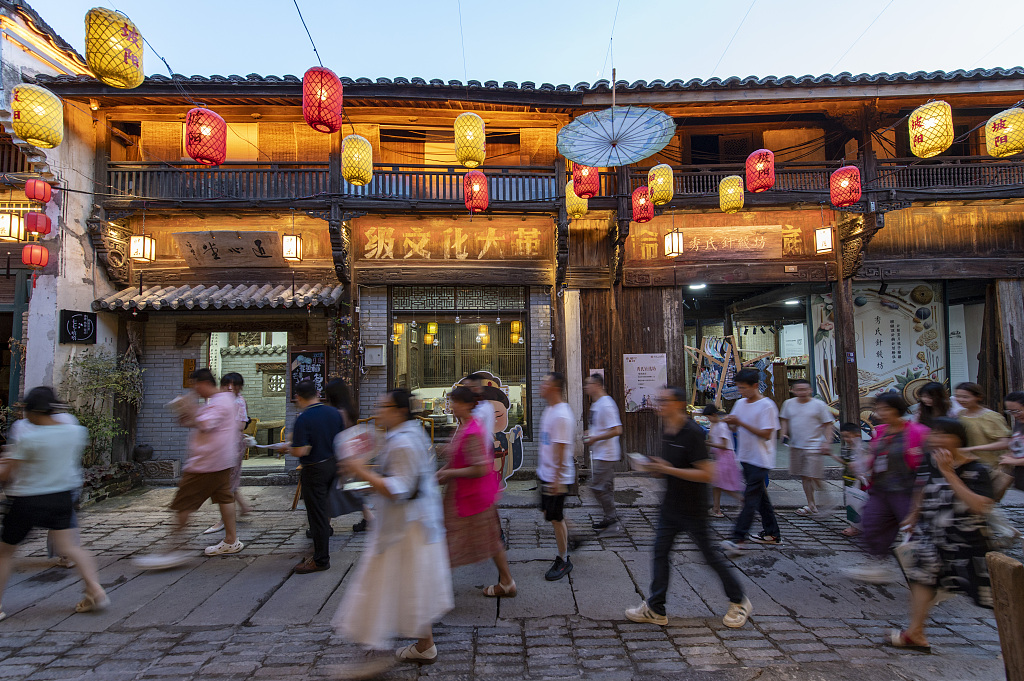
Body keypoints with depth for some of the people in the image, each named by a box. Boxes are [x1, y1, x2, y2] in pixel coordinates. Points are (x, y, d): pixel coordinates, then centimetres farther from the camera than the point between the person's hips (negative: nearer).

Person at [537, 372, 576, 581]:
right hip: (545, 474, 9)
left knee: (555, 517, 1)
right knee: (549, 512, 17)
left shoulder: (561, 415, -22)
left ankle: (563, 561, 15)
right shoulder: (548, 410, 10)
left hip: (557, 476, -9)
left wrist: (557, 478, -23)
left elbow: (561, 448, -23)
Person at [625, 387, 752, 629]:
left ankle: (739, 602, 29)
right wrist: (657, 466, 0)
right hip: (671, 504, 7)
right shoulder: (665, 429, 4)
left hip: (693, 507, -7)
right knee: (660, 551, 6)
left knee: (709, 554, 7)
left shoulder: (693, 433, -22)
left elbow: (707, 473, -25)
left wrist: (669, 470, -26)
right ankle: (655, 609, 15)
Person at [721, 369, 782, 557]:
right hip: (746, 457, 8)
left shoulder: (766, 406, -14)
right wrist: (730, 422, -7)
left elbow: (766, 434, -19)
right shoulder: (740, 403, 9)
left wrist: (741, 423, -22)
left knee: (751, 497, -10)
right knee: (760, 495, 16)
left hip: (760, 459, -8)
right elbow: (736, 428, 16)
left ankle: (738, 538, -15)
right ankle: (772, 533, 28)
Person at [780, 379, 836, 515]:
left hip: (814, 447, -4)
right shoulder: (788, 404, 6)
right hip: (796, 446, 4)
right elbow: (785, 420, 19)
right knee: (804, 477, 9)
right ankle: (811, 505, 19)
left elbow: (828, 425, -1)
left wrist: (827, 443, -10)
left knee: (814, 477, -7)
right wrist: (784, 434, 3)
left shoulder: (819, 405, -3)